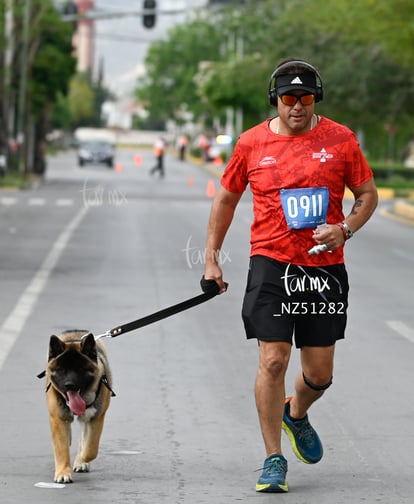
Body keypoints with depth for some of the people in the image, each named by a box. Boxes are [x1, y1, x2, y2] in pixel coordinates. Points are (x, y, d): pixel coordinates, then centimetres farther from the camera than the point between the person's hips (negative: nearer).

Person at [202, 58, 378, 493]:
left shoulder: (340, 139, 1)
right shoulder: (251, 143, 2)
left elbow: (367, 195, 8)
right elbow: (226, 199, 14)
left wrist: (344, 229, -11)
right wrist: (211, 259, 10)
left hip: (324, 267, 1)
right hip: (271, 264, -1)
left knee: (320, 372, 6)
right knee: (273, 360, -10)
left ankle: (296, 415, 40)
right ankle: (274, 459, 0)